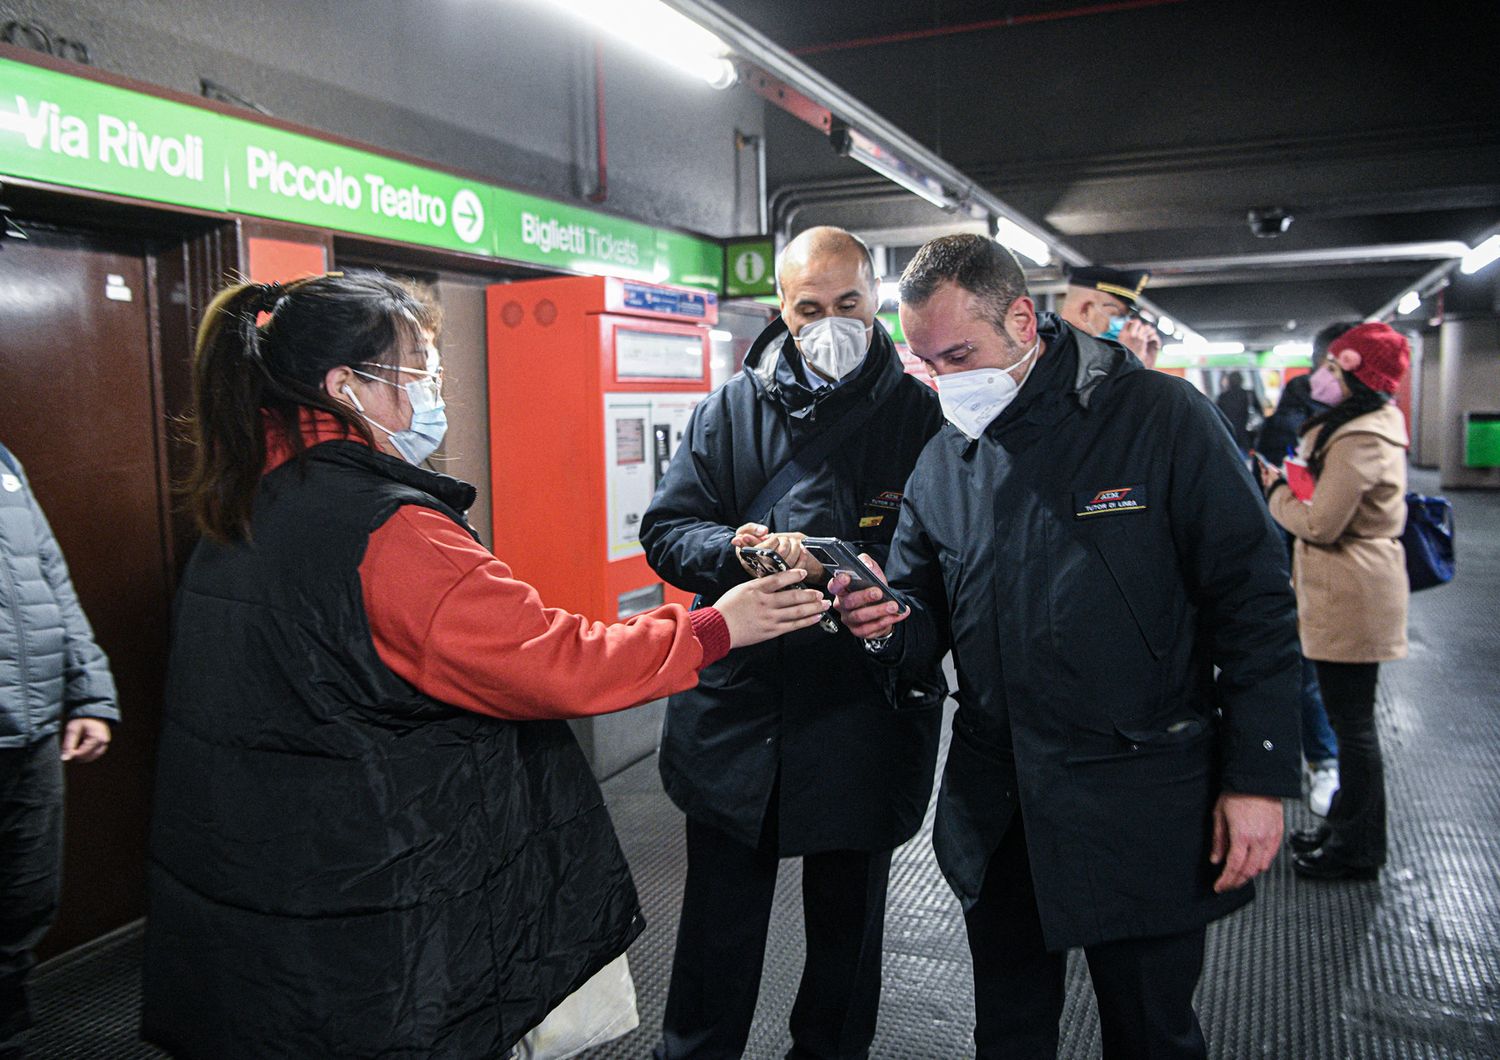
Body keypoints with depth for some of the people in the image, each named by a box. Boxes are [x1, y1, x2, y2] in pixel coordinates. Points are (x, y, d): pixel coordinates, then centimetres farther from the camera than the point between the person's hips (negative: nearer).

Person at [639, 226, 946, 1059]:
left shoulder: (919, 414, -3)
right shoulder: (731, 408, 4)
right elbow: (666, 530, 0)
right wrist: (740, 551, -20)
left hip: (864, 718, -1)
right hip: (735, 715, 1)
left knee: (848, 921, 19)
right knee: (719, 920, 15)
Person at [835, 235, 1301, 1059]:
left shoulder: (1161, 418, -10)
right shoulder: (940, 464, 4)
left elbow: (1254, 603, -9)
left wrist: (1257, 778, -12)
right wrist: (888, 626, -13)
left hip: (1143, 808, -4)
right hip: (994, 810, 5)